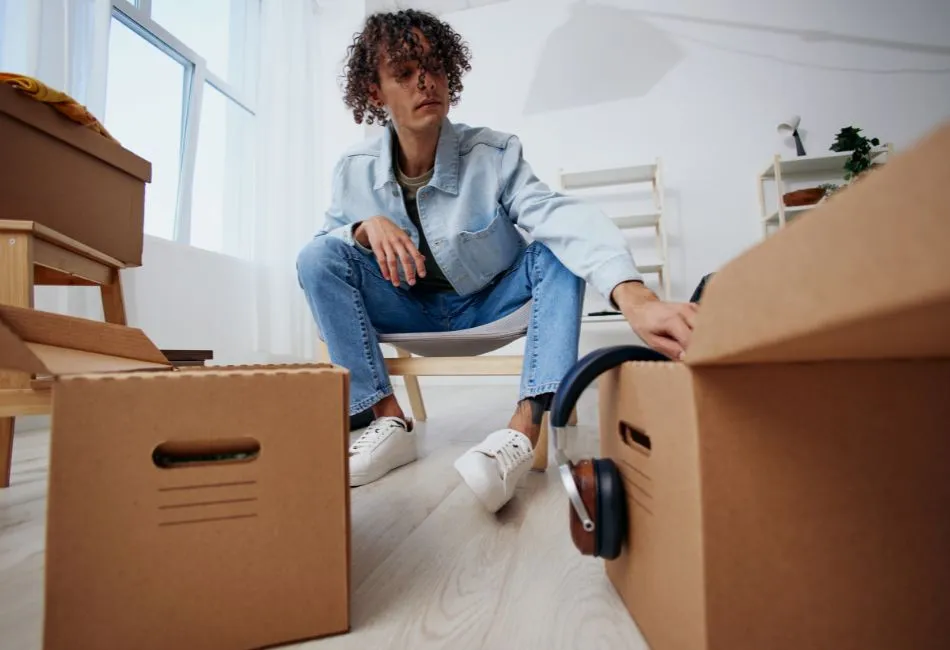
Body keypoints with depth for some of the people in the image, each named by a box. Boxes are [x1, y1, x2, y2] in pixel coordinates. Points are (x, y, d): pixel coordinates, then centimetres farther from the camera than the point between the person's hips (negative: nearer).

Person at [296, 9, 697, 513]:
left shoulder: (494, 154, -18)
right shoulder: (354, 170, -10)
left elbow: (561, 216, -35)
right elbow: (323, 246, -3)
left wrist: (633, 296, -54)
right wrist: (366, 227, -28)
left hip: (488, 304, -1)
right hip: (409, 310, 2)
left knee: (558, 248, -26)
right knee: (316, 256, -19)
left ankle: (525, 427, -34)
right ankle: (390, 421, -20)